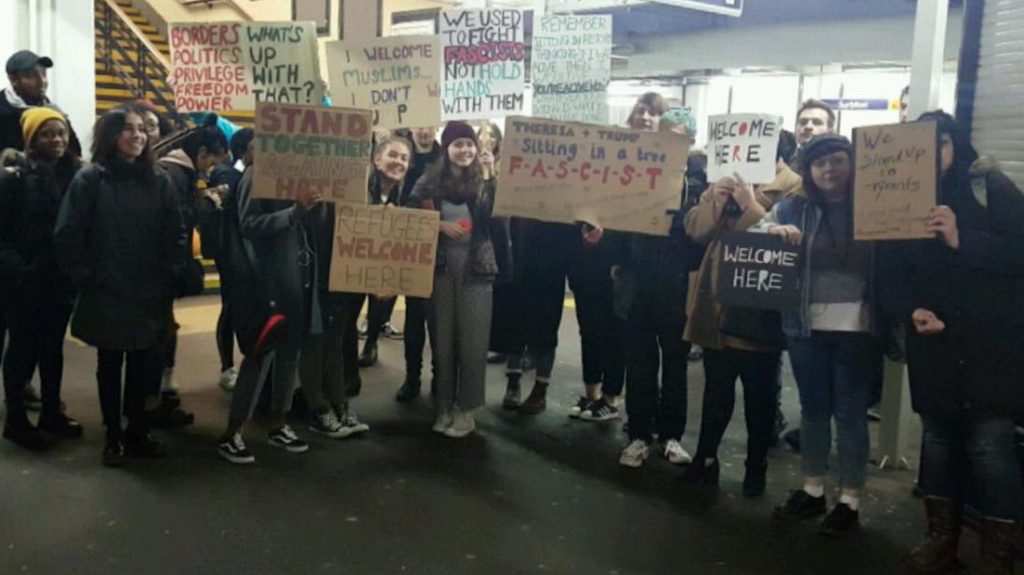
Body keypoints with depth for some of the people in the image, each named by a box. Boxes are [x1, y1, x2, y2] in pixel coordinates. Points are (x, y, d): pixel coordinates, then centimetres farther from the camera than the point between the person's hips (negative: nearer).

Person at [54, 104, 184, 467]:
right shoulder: (90, 179, -6)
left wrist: (169, 276, 0)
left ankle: (138, 430, 26)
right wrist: (85, 278, -8)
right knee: (110, 366, 10)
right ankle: (113, 436, 23)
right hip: (106, 296, -2)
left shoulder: (158, 180, 3)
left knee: (143, 365, 11)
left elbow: (176, 233, 6)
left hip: (150, 295, 3)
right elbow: (67, 236, -6)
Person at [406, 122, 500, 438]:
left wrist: (496, 179, -11)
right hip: (441, 268, 0)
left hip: (476, 268, 0)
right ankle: (444, 406, 20)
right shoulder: (429, 181, 4)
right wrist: (440, 225, -13)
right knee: (443, 338, 8)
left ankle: (465, 408, 13)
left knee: (473, 340, 1)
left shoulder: (486, 183, 5)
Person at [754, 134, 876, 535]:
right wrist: (773, 230, -20)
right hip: (805, 325, 2)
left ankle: (849, 500, 18)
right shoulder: (793, 208, 5)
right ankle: (812, 490, 27)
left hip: (855, 326, -2)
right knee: (812, 409, 13)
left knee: (850, 413, 6)